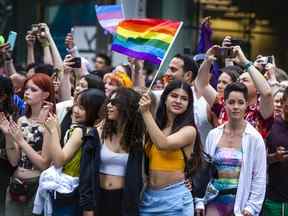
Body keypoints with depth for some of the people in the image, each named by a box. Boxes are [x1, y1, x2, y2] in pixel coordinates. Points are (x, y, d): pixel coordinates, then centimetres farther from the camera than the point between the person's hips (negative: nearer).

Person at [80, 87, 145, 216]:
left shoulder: (137, 138, -2)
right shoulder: (98, 133, -4)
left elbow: (137, 176, 1)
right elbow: (86, 171, -5)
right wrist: (87, 206, -9)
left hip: (125, 199, 0)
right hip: (99, 197, 0)